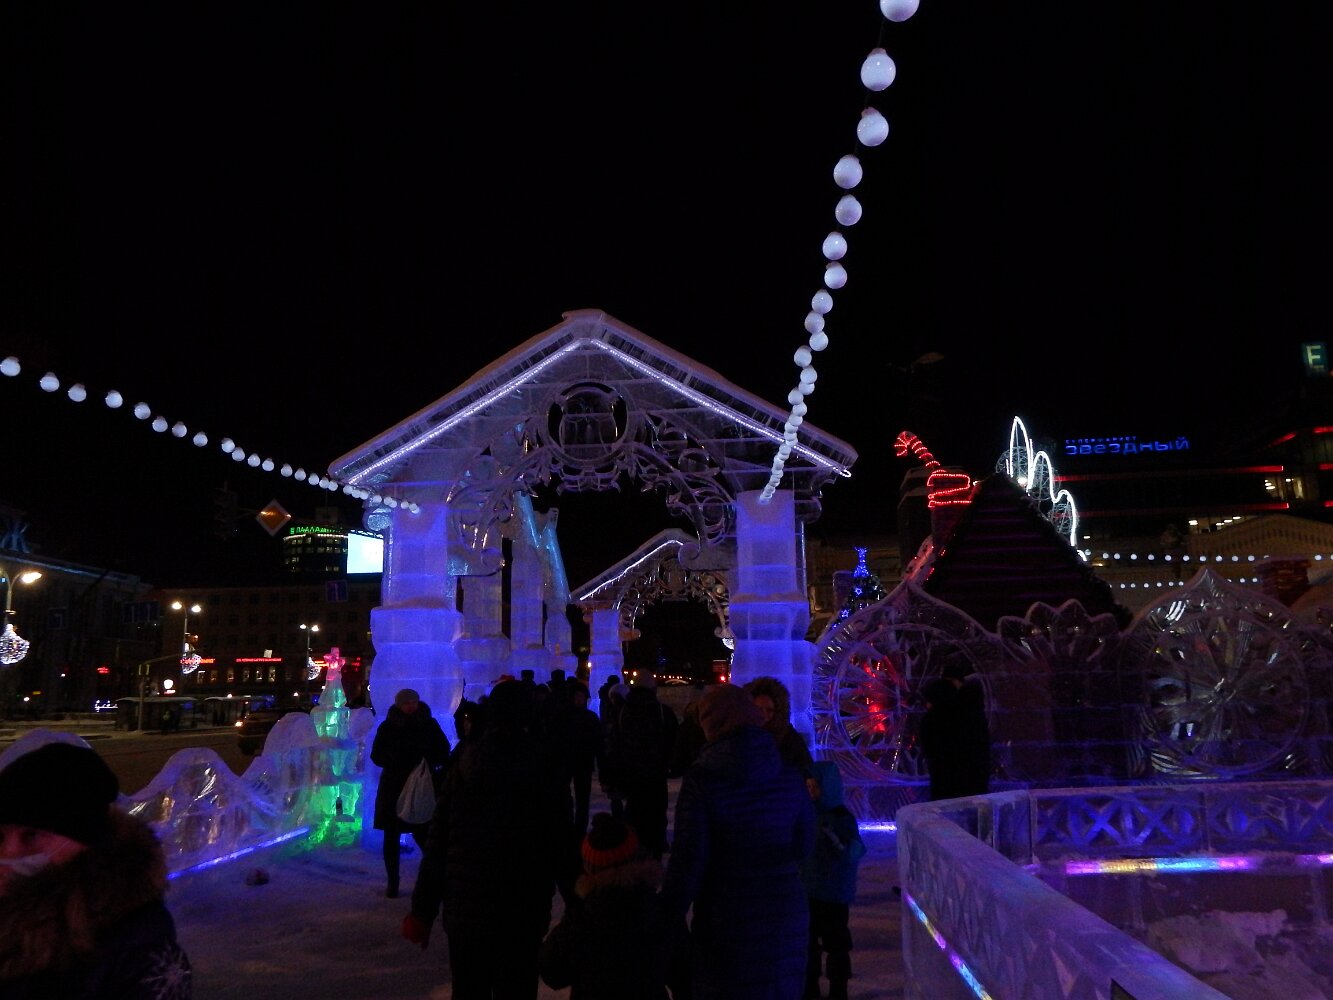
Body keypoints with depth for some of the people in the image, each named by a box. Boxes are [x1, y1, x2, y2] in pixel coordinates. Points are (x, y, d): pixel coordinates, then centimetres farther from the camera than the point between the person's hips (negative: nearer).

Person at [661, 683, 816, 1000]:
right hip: (787, 916, 4)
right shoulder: (790, 777, -1)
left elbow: (688, 859, -15)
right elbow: (803, 846, 8)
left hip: (725, 920, -4)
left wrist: (670, 916, -6)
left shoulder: (701, 780, -14)